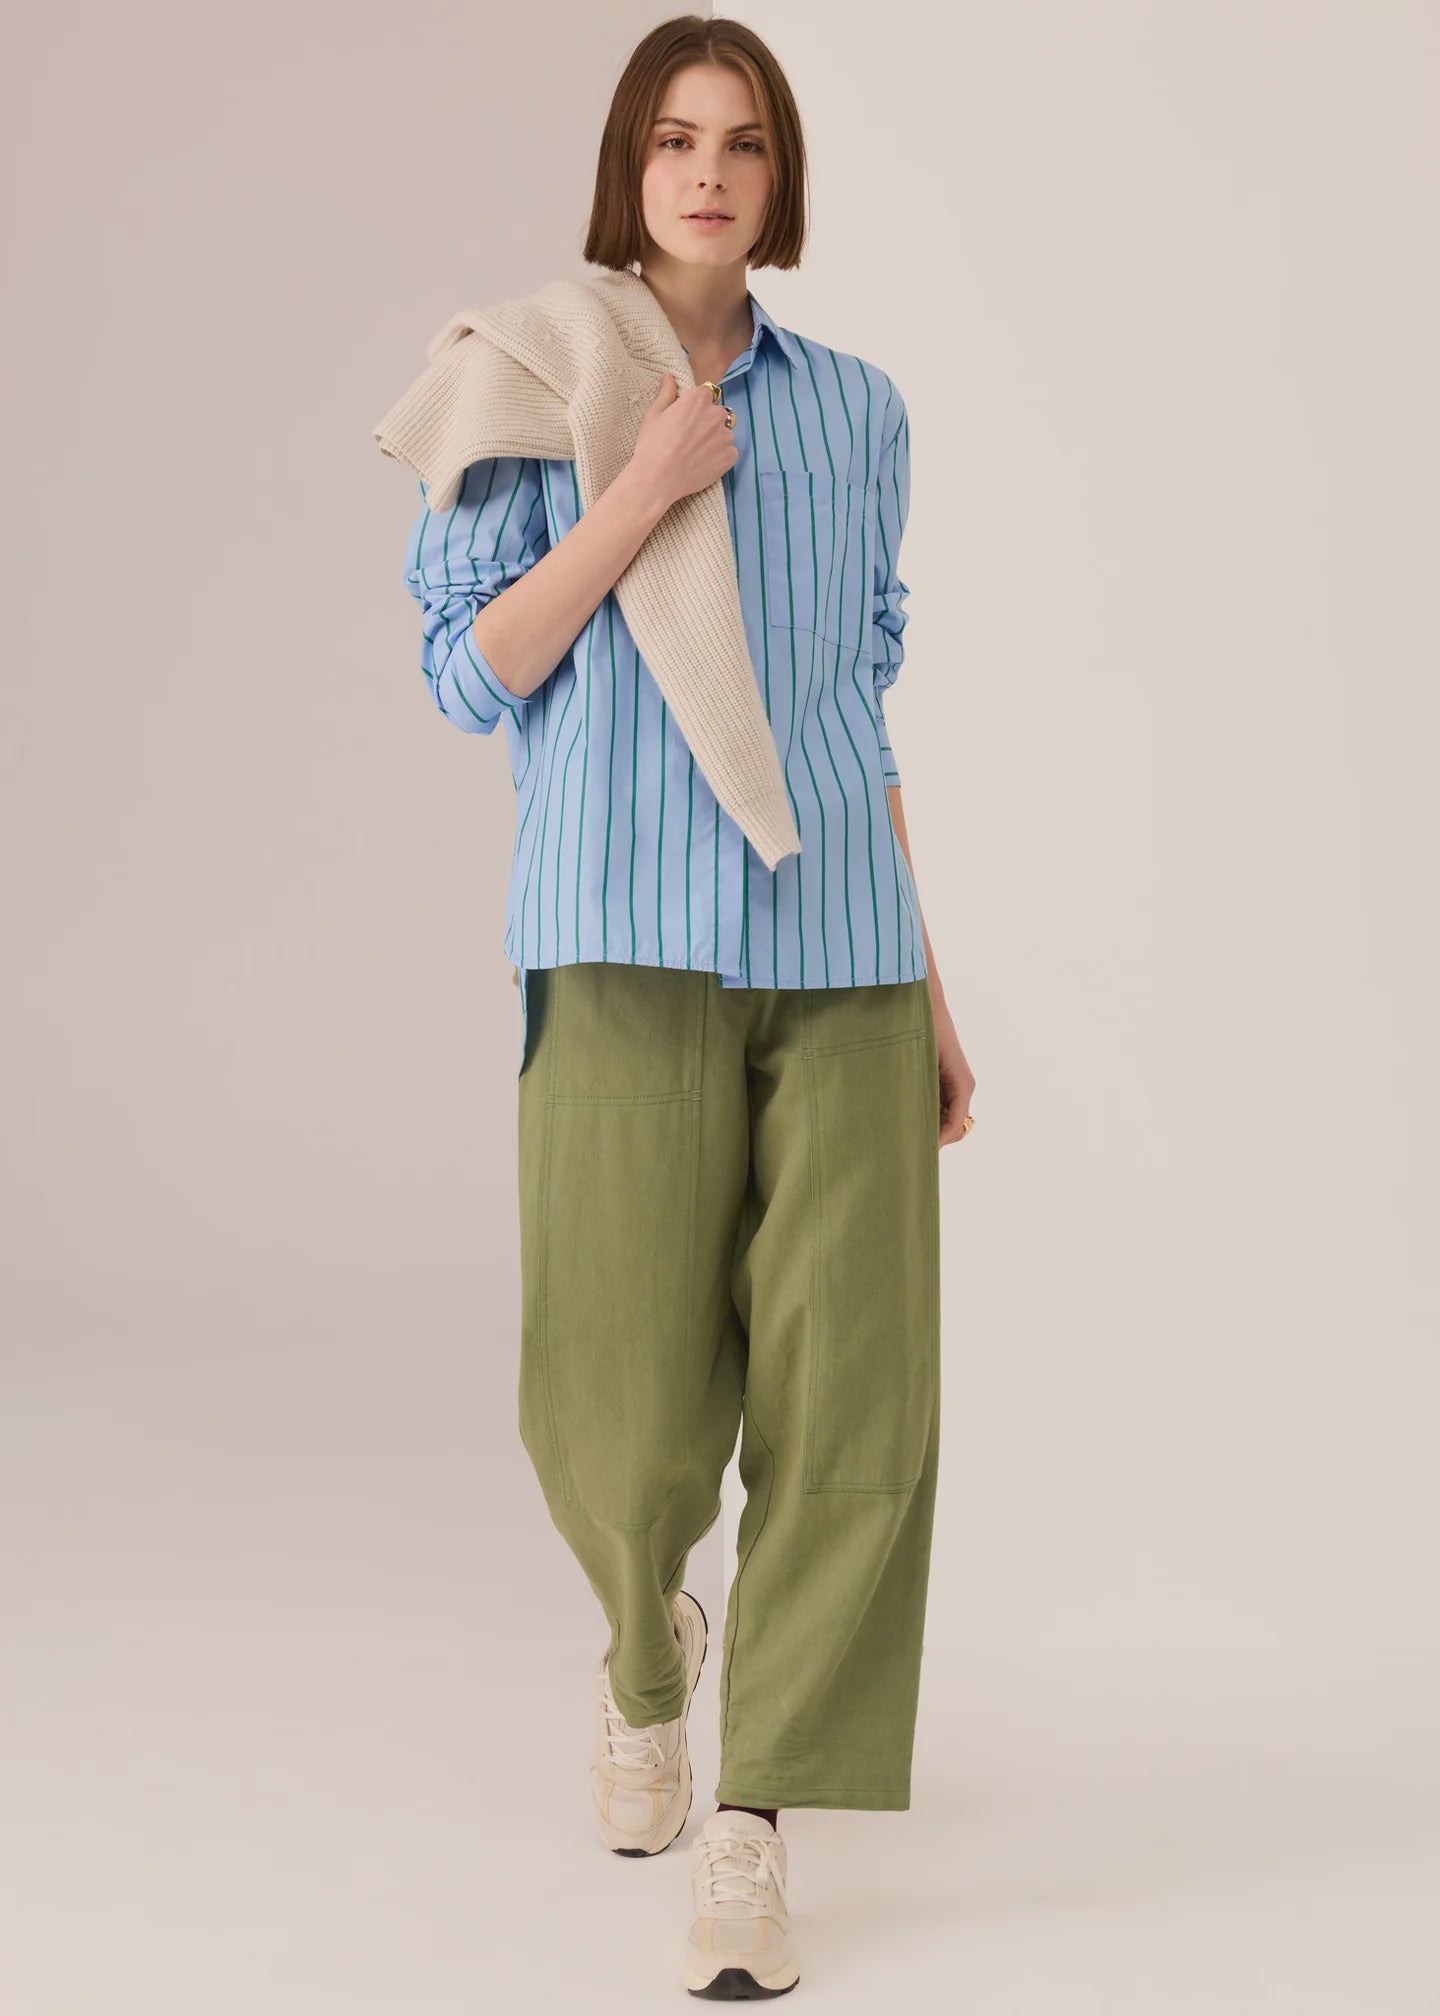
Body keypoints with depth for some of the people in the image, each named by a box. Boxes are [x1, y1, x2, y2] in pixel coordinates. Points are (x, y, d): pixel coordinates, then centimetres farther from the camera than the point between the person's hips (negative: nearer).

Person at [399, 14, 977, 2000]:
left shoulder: (855, 411, 14)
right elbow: (472, 675, -1)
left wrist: (927, 984, 14)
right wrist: (643, 491, -12)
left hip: (839, 946, 3)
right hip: (630, 943, -2)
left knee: (851, 1391, -5)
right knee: (629, 1406, -1)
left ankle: (751, 1831, 7)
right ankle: (648, 1642, 35)